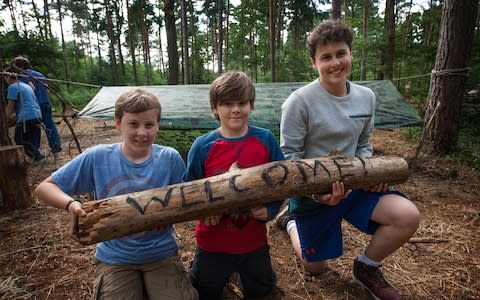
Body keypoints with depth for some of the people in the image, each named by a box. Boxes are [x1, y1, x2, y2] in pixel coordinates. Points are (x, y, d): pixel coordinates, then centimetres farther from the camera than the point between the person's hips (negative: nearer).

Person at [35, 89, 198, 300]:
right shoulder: (97, 157, -9)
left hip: (162, 254, 0)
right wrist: (70, 204, -23)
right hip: (114, 258, 1)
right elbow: (44, 188, -2)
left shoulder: (170, 158, -10)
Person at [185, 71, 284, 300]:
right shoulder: (202, 146, -15)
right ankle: (223, 271, 53)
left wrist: (270, 210, -18)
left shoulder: (266, 140, -12)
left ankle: (240, 270, 57)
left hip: (253, 239, 1)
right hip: (213, 242, -1)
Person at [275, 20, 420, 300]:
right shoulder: (300, 101, -19)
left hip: (353, 183, 5)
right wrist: (314, 190, -29)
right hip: (311, 191, -4)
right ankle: (291, 219, 41)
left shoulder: (366, 97, -1)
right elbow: (289, 155, -16)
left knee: (408, 216, -19)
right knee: (315, 267, 11)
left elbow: (363, 144, 11)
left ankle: (366, 267, 10)